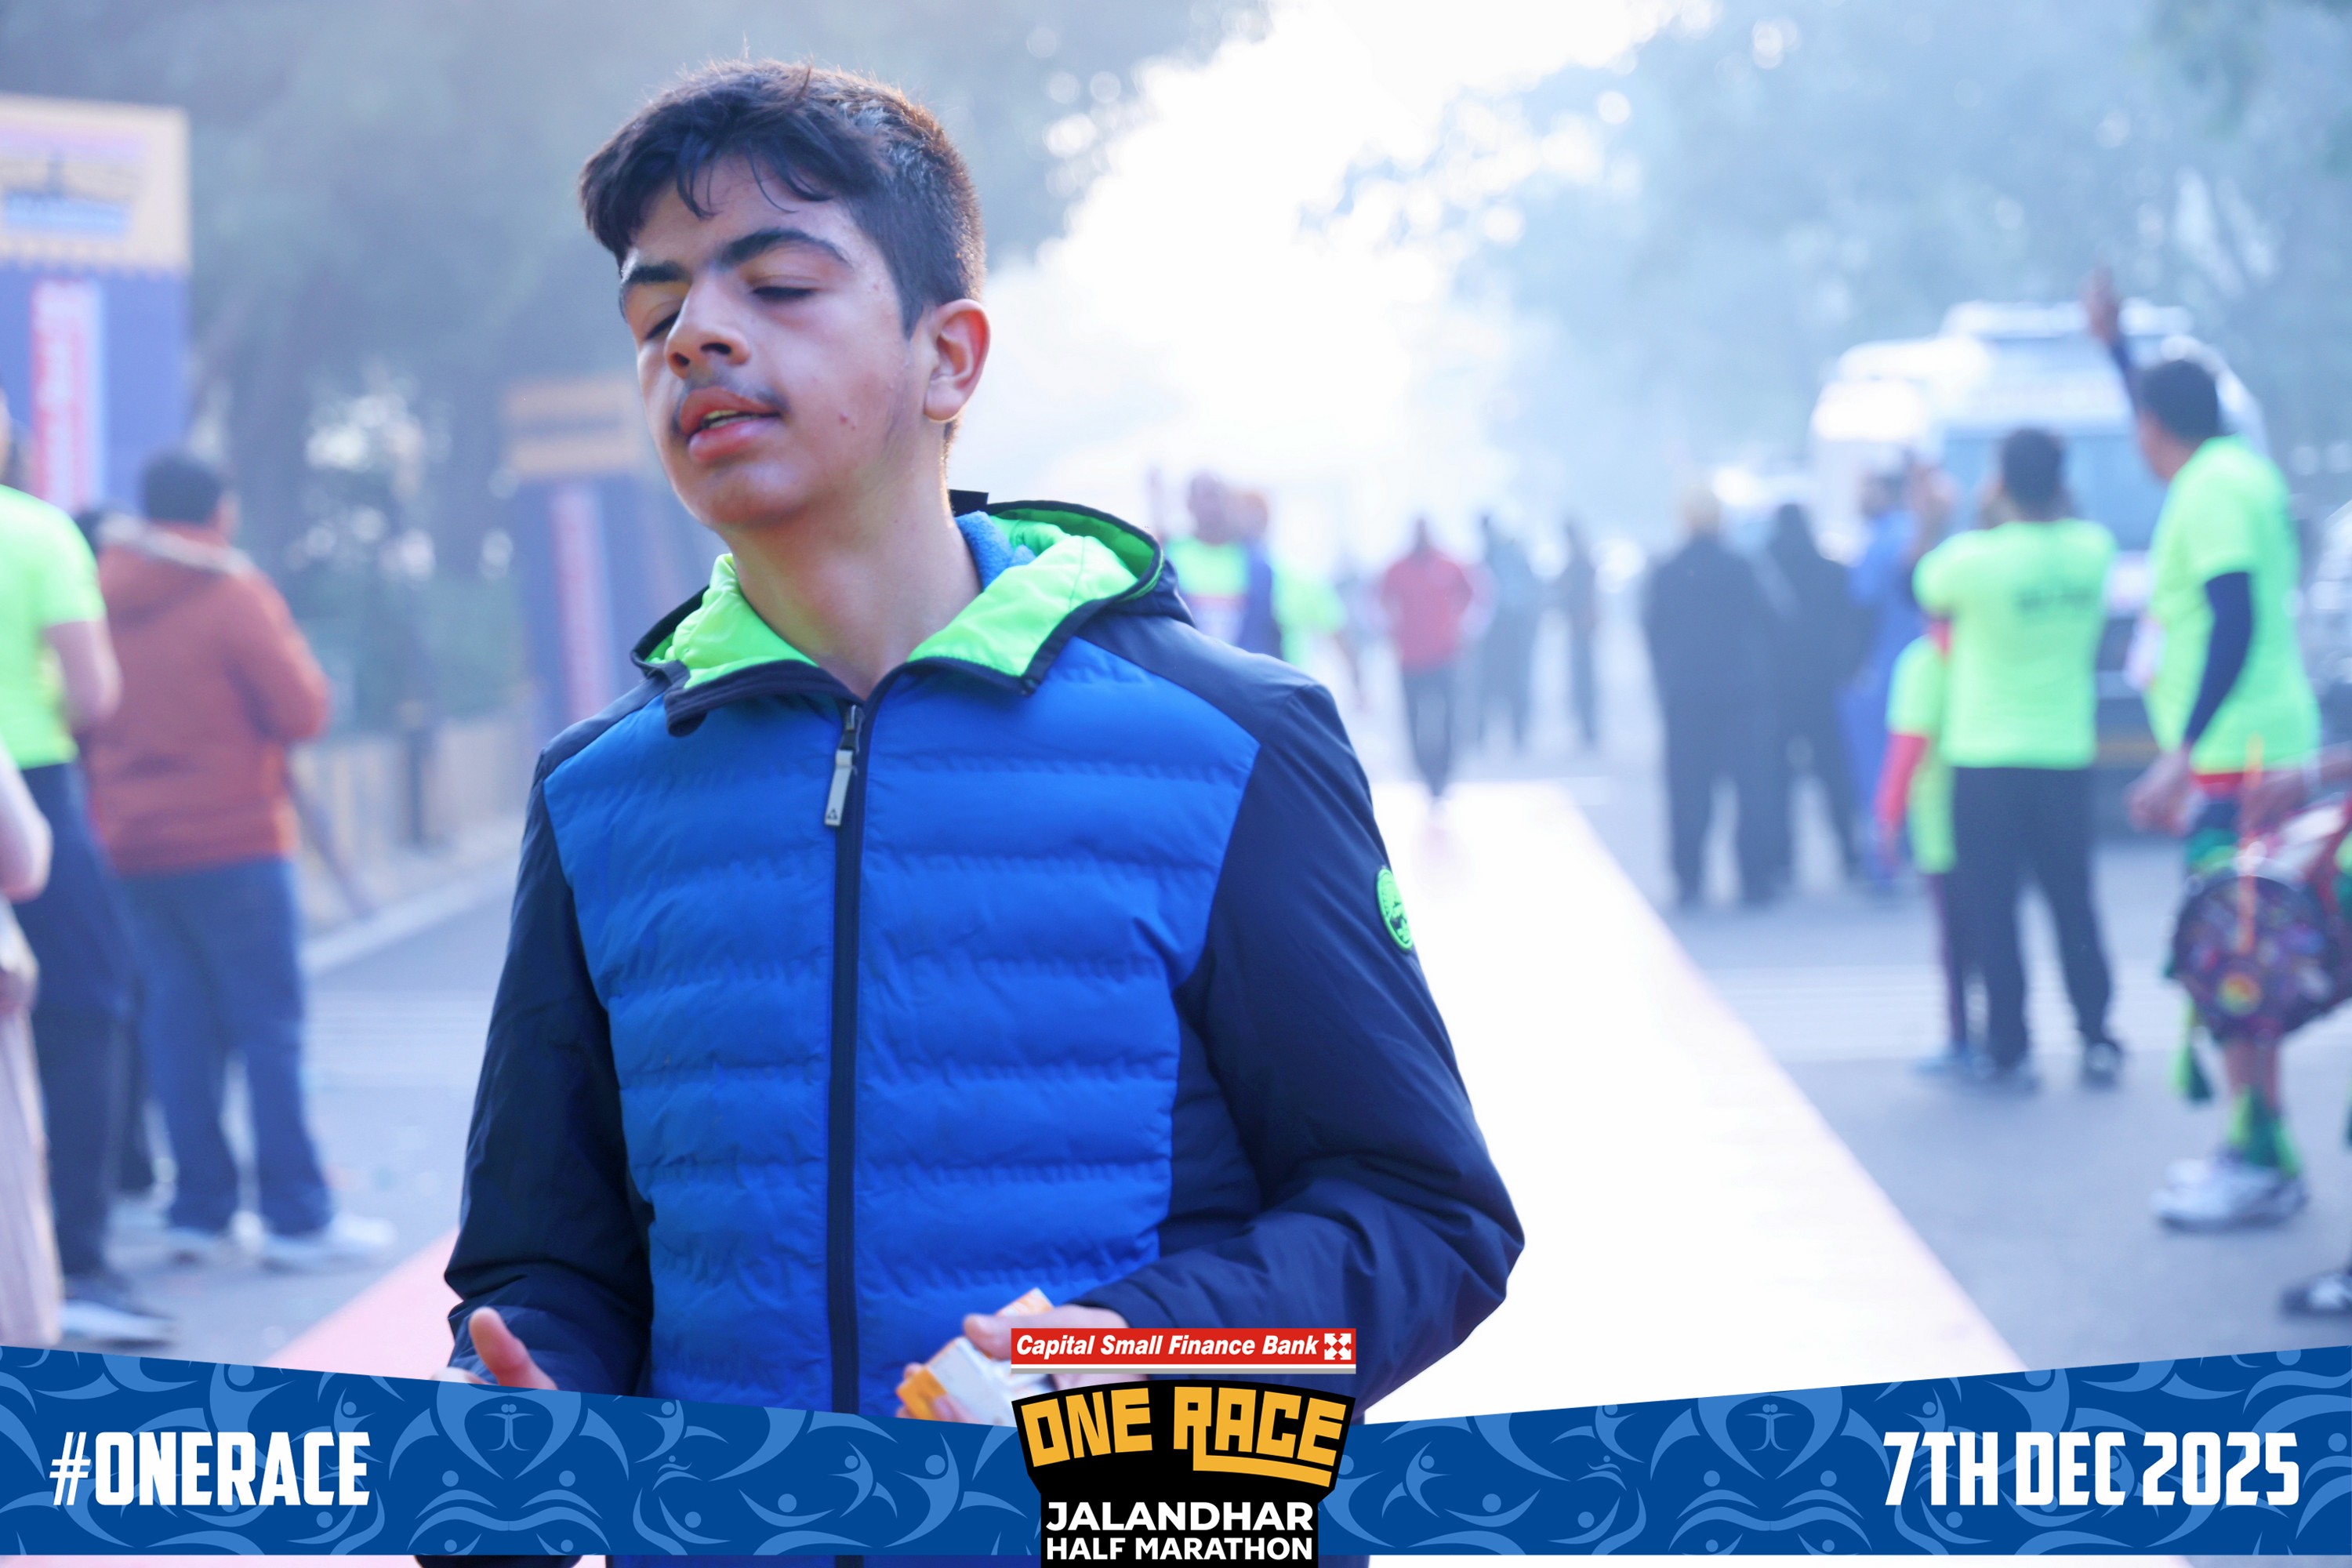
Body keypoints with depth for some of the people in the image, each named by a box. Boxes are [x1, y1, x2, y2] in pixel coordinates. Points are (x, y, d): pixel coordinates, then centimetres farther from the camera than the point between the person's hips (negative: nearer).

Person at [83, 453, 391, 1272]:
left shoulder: (106, 596, 7)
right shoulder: (234, 596, -10)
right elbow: (303, 711, -11)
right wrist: (289, 649, 6)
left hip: (132, 843, 6)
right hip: (232, 842, -6)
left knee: (179, 1025, 9)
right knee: (269, 1026, -3)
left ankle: (198, 1208, 9)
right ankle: (297, 1217, -4)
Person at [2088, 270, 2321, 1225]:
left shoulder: (2212, 490, -12)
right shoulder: (2235, 473, 17)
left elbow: (2236, 625, -21)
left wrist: (2184, 753, -24)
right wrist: (2115, 346, 45)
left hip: (2235, 758, -10)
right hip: (2261, 751, 10)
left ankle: (2262, 1165, -12)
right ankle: (2256, 1149, 17)